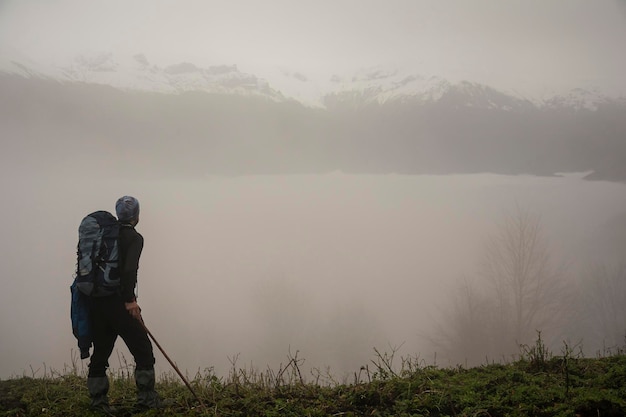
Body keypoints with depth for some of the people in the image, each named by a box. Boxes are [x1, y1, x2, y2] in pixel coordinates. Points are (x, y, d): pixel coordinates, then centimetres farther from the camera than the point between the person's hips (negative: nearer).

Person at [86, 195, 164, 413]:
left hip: (96, 301, 7)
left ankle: (98, 400, 10)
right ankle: (146, 398, -2)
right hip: (117, 302, -7)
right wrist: (130, 300, -21)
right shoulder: (134, 238, -5)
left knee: (100, 352, 12)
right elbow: (129, 270, -19)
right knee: (142, 349, 0)